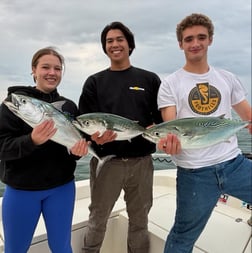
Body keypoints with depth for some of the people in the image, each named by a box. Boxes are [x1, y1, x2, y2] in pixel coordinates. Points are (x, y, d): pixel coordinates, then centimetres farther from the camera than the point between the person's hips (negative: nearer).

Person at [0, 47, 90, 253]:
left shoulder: (69, 106, 2)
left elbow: (79, 142, 7)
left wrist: (78, 151, -16)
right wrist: (31, 140, -31)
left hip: (62, 187, 2)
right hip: (21, 189, -2)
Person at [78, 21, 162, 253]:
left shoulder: (150, 79, 9)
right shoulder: (94, 82, 7)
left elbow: (162, 115, 6)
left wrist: (155, 128, -16)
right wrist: (95, 136, -20)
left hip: (141, 161, 1)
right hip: (106, 161, 0)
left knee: (140, 221, 16)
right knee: (97, 220, 13)